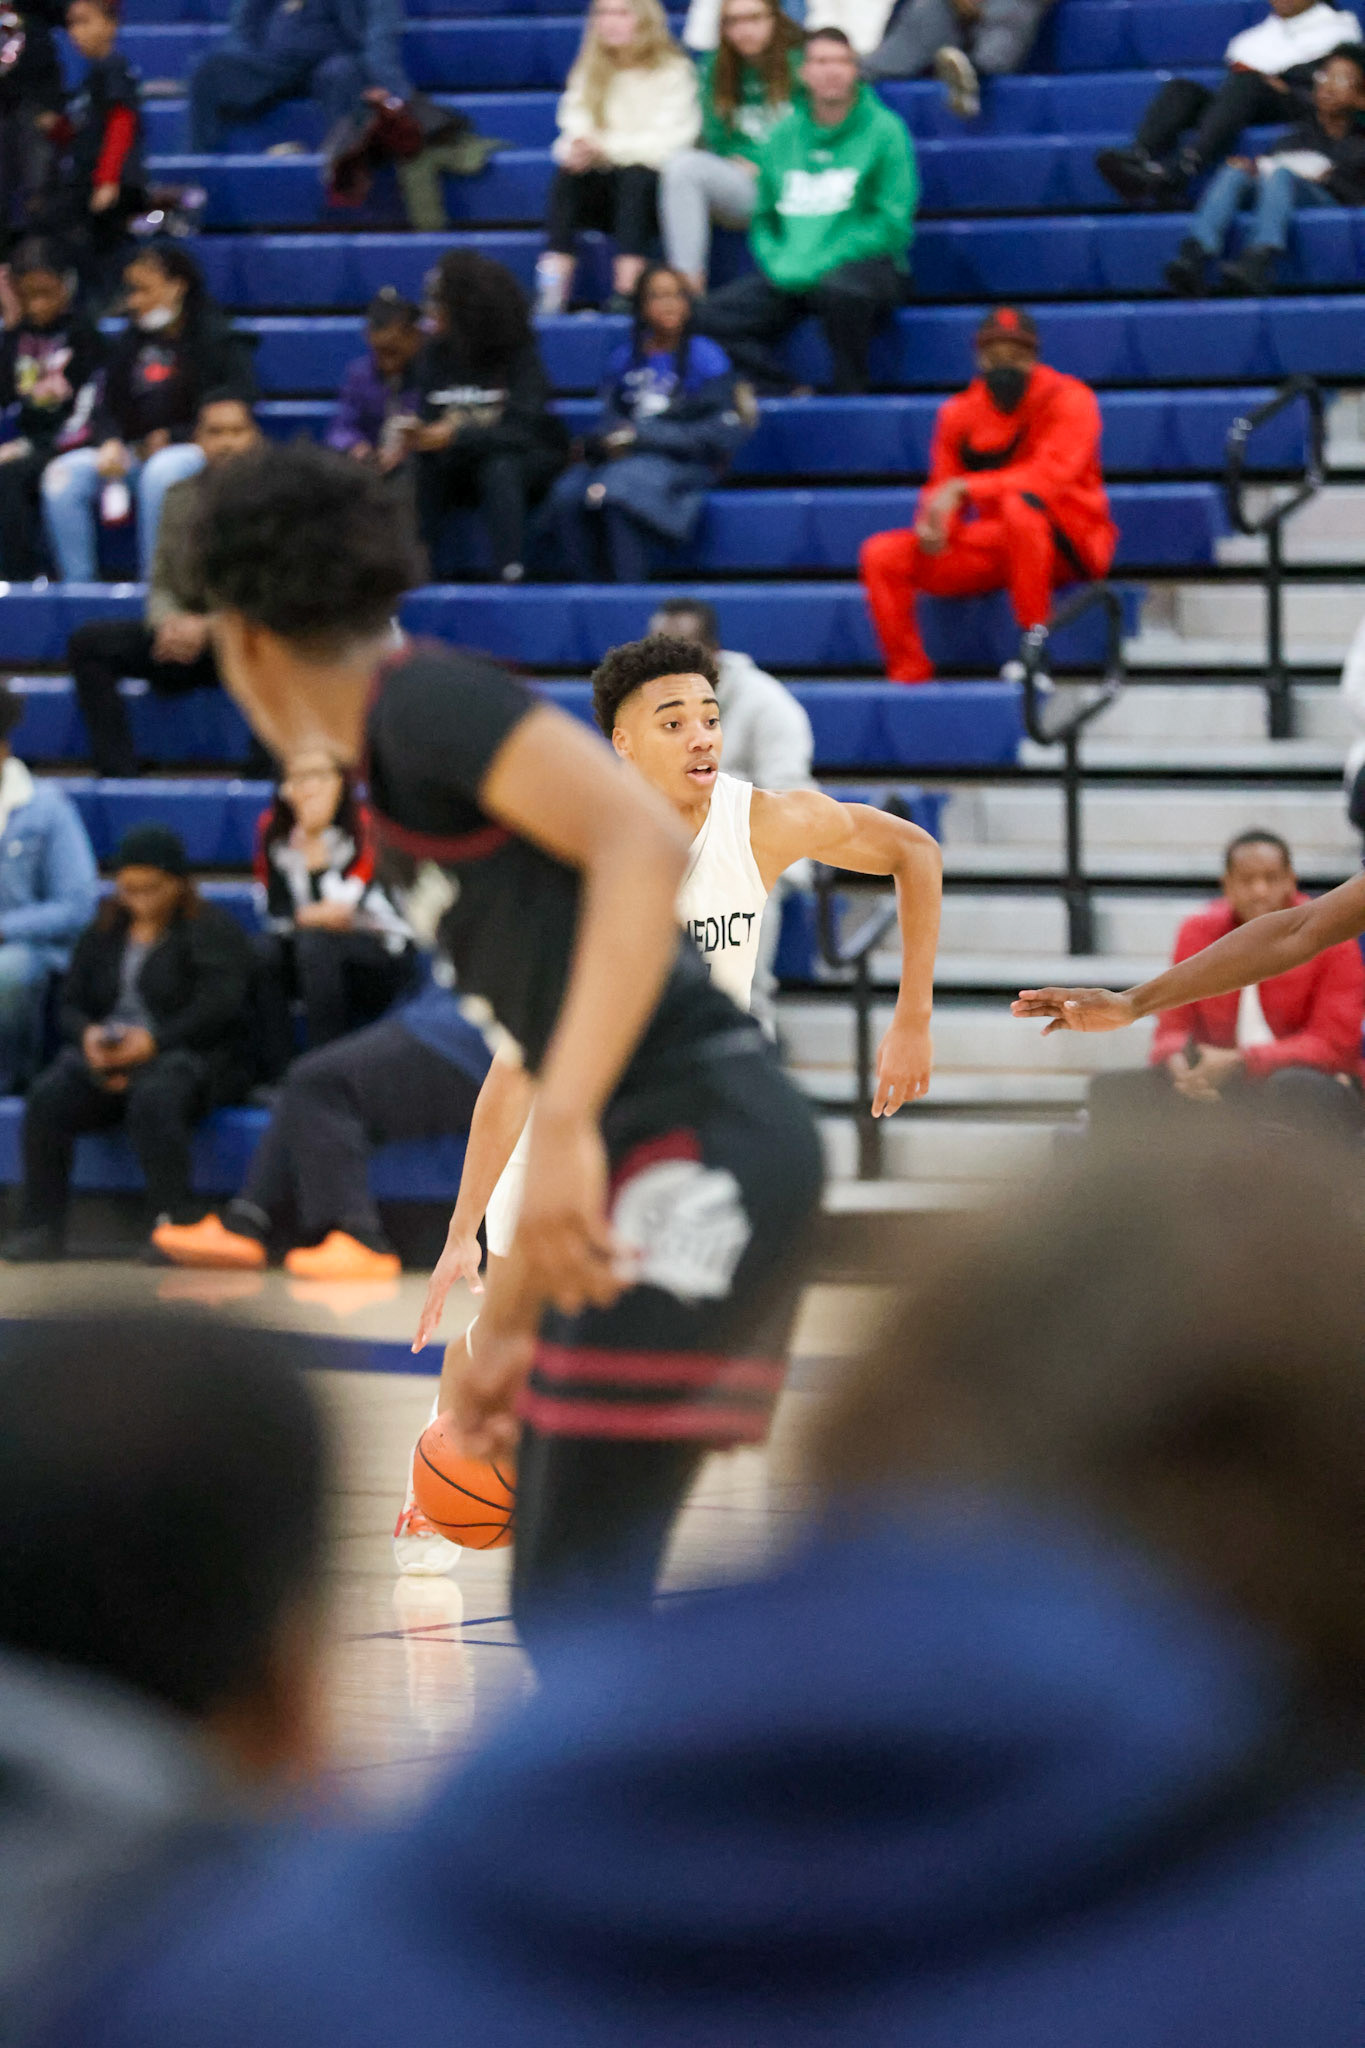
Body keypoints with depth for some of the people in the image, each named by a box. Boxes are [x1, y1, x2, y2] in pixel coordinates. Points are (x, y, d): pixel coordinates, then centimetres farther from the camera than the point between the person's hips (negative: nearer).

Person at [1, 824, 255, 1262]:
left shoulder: (214, 931, 2)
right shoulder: (103, 932, 20)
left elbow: (219, 1007, -12)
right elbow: (72, 1004, 16)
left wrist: (154, 1041, -24)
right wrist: (88, 1034, -9)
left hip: (191, 1057, -5)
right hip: (107, 1058, 5)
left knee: (153, 1098, -40)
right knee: (48, 1095, -25)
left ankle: (179, 1221, -35)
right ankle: (40, 1224, -22)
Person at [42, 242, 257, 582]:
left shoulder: (219, 340, -1)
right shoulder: (131, 343, 17)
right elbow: (109, 409, 18)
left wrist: (171, 438, -15)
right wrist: (111, 444, -5)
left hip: (194, 453, -6)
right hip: (135, 453, 6)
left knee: (162, 471, -40)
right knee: (64, 474, -19)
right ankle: (77, 583, -18)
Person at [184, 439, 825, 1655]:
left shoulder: (423, 700, -5)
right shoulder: (394, 796, 23)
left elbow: (649, 847, -22)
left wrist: (567, 1127, -29)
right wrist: (509, 1326, 28)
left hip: (697, 1146, -10)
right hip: (657, 1161, 10)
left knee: (581, 1612, -10)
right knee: (557, 1605, 15)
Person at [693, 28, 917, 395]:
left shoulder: (883, 131, -3)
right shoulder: (783, 137, 12)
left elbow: (893, 225, -9)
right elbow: (763, 217, 19)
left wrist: (822, 263, -15)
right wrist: (778, 264, -3)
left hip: (867, 265, -5)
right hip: (790, 277, 5)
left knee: (840, 289, -40)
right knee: (711, 316, -14)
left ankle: (851, 395, -19)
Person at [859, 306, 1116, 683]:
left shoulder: (1069, 400, -11)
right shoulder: (958, 413, 5)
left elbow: (1052, 475, -26)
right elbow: (941, 491, 10)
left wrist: (963, 490, -32)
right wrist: (932, 525, -16)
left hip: (1070, 544, -5)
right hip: (994, 546, 6)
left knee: (1021, 504, -40)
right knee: (882, 555, -9)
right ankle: (909, 677, -11)